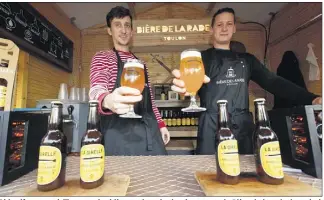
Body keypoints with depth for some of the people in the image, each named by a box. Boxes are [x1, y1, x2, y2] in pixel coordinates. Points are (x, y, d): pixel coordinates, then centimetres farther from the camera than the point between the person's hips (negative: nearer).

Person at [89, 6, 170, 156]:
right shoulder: (102, 57, 2)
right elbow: (96, 90, -16)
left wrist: (160, 124, 14)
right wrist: (107, 100, -40)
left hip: (150, 130, 5)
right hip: (121, 133, -4)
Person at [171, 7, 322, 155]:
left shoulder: (247, 59, 15)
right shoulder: (202, 58, 5)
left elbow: (273, 82, 10)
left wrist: (311, 99, -3)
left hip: (243, 127, 4)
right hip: (212, 127, -3)